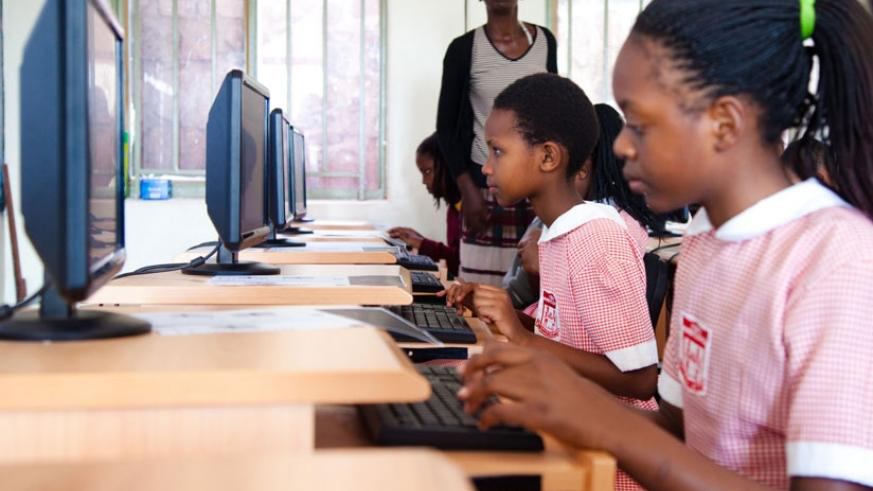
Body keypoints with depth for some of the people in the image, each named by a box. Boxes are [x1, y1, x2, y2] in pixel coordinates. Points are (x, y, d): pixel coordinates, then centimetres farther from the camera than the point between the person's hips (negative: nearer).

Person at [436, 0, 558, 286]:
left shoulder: (544, 41, 6)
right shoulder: (464, 48, -4)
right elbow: (446, 126, -2)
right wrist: (467, 189, -10)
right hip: (486, 185, -3)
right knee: (484, 287, -5)